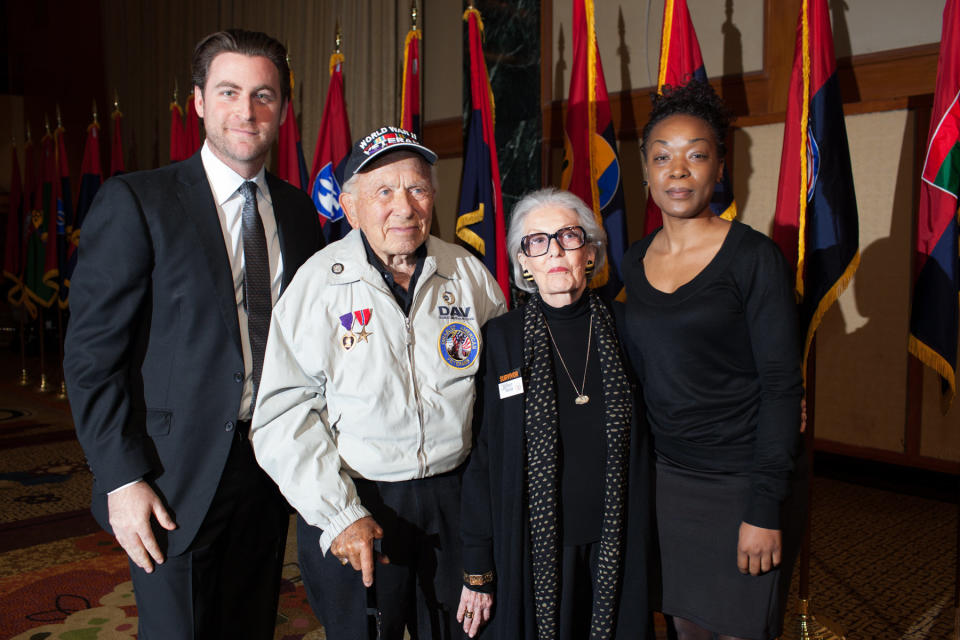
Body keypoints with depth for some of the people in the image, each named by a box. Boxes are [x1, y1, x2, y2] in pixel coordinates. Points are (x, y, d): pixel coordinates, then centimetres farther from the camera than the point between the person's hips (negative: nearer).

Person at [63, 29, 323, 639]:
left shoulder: (299, 209, 6)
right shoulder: (135, 201, -8)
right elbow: (92, 354, -10)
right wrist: (122, 479, -14)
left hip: (271, 470, 5)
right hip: (177, 479, -4)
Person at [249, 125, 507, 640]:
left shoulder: (468, 274, 0)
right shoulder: (318, 282, -9)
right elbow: (283, 416, -10)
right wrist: (338, 515, -15)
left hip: (453, 498, 3)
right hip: (354, 504, -2)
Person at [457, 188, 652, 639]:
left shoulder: (621, 330, -2)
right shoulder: (501, 339, -8)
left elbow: (641, 447, 7)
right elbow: (481, 457, -6)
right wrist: (477, 569, -5)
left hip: (616, 550, 2)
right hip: (530, 551, -2)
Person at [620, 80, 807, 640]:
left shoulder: (753, 256, -11)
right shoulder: (636, 261, 5)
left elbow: (782, 385, -14)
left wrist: (764, 509, -16)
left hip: (745, 481, -4)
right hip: (671, 476, 5)